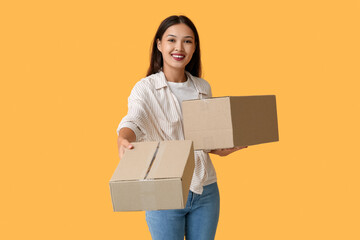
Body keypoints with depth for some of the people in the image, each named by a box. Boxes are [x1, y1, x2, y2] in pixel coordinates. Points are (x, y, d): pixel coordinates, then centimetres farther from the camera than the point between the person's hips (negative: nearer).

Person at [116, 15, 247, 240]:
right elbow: (133, 121, -26)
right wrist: (124, 140, -48)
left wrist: (224, 148, -3)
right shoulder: (145, 88, -6)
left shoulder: (203, 88, 9)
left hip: (206, 190, 4)